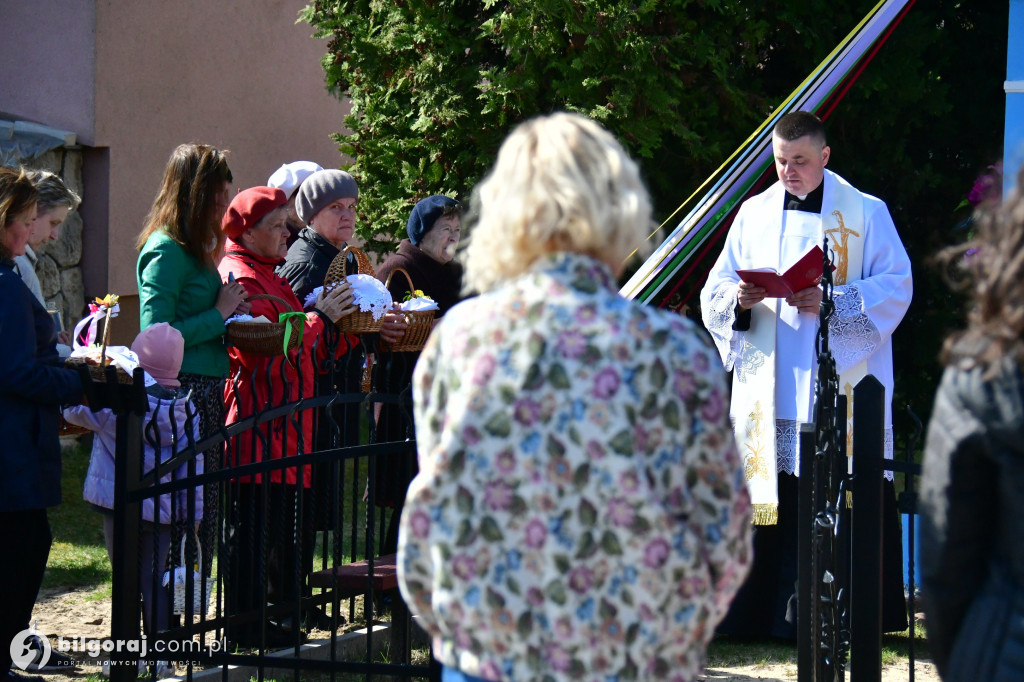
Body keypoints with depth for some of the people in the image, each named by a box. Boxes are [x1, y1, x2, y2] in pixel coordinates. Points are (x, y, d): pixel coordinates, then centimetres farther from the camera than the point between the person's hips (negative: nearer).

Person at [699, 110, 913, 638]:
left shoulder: (865, 213, 6)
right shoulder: (754, 214, 15)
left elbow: (896, 286, -1)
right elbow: (715, 292, 13)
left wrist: (832, 302, -15)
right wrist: (738, 300, -11)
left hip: (842, 387, -3)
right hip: (768, 391, 3)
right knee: (770, 502, -3)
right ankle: (766, 612, -1)